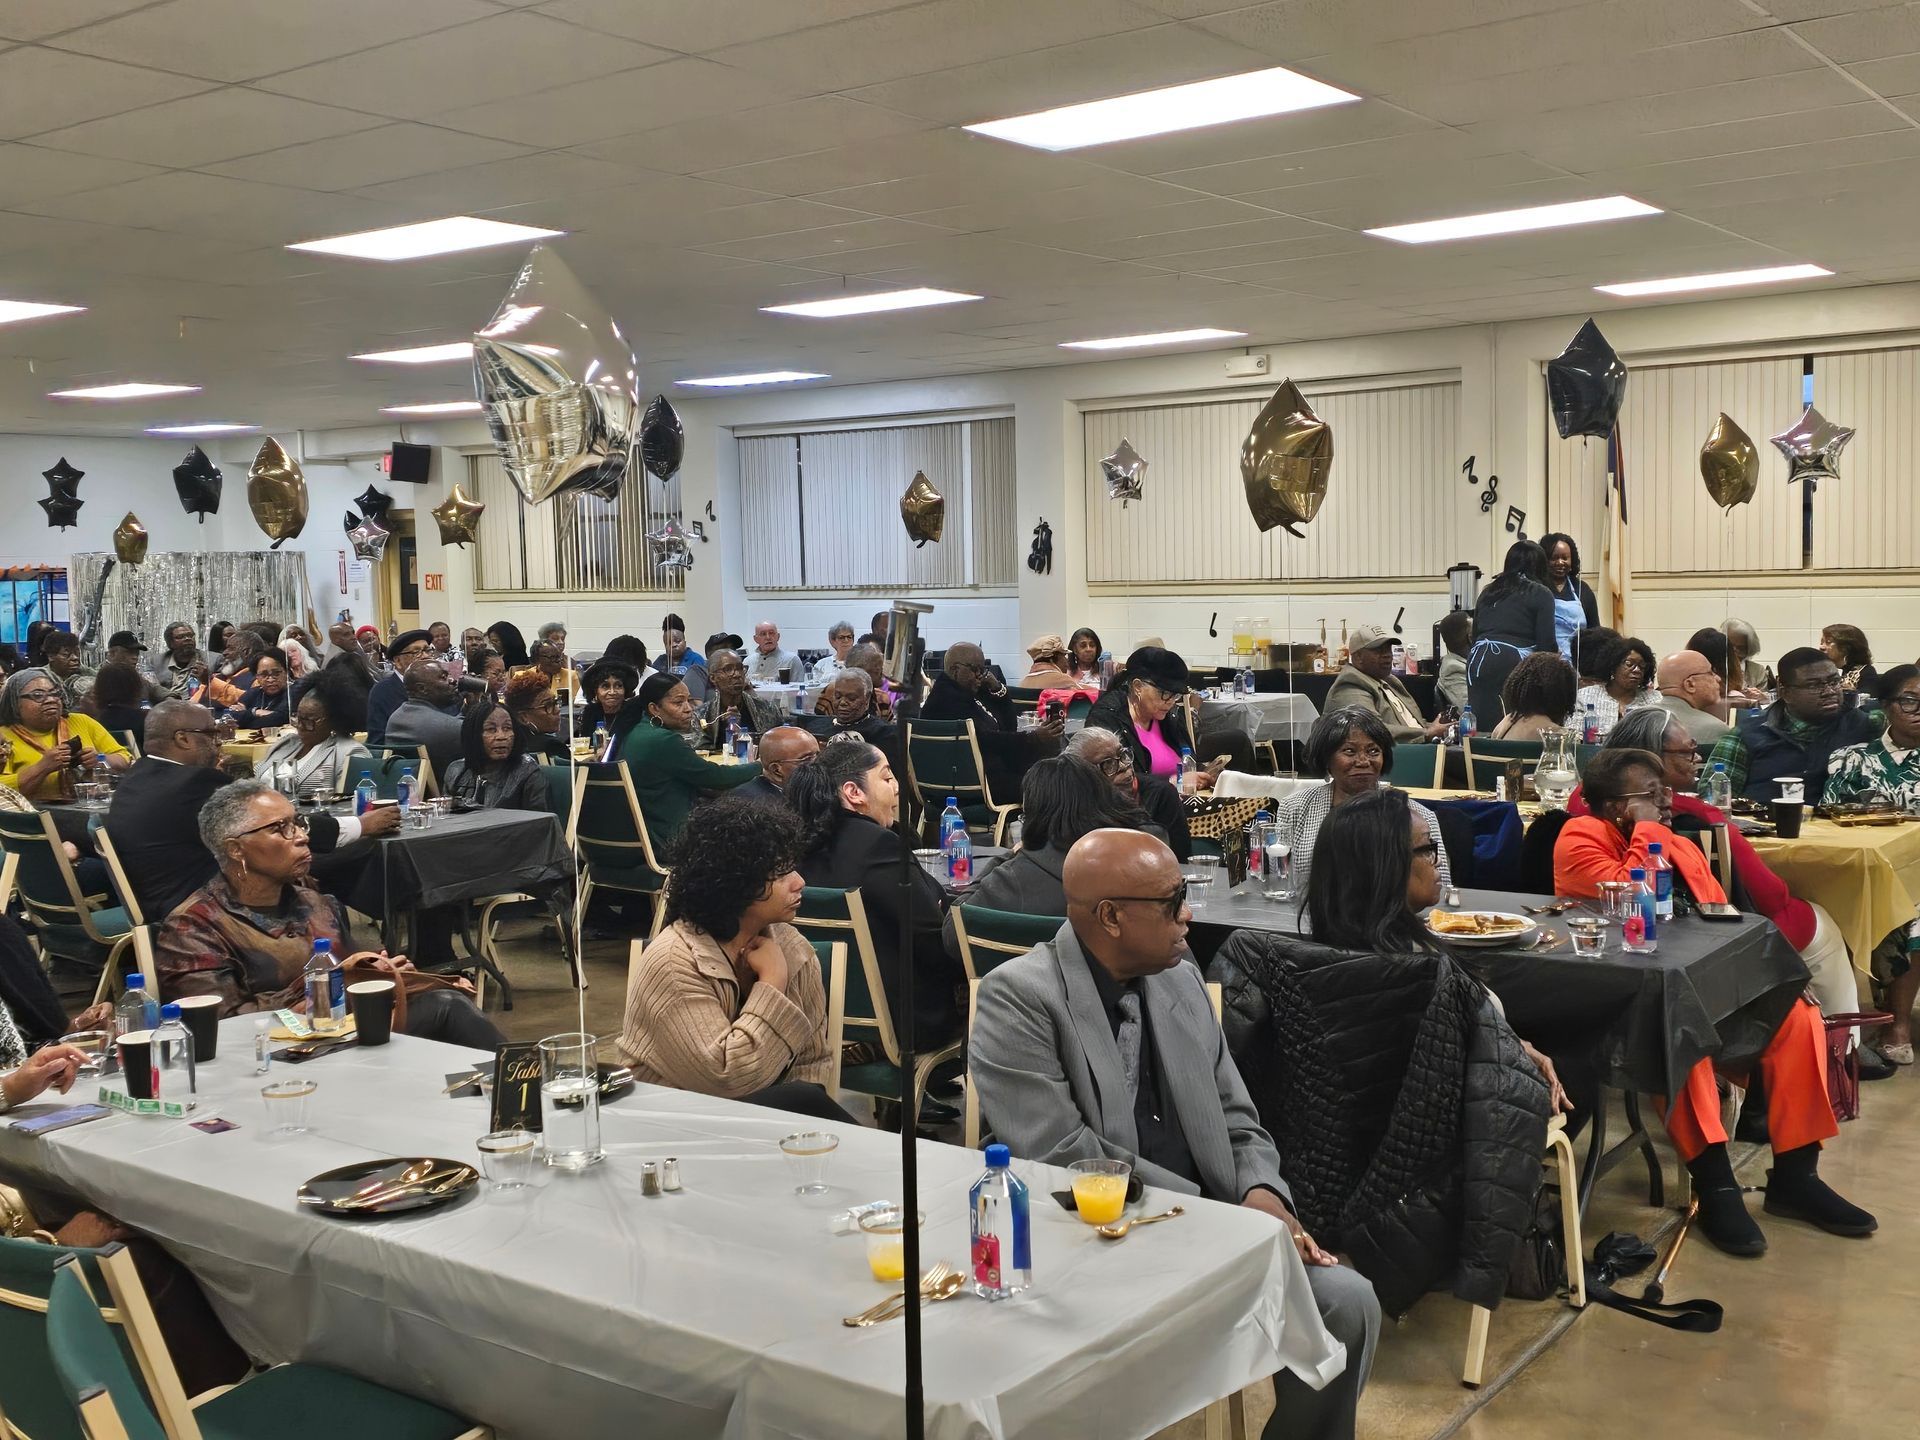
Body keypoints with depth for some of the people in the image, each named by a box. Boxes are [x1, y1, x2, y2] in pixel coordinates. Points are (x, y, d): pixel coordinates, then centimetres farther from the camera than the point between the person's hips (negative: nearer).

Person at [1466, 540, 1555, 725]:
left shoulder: (1487, 592, 21)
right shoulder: (1541, 593, 5)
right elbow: (1546, 642, -1)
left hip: (1479, 661, 5)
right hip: (1515, 661, -5)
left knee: (1483, 731, 4)